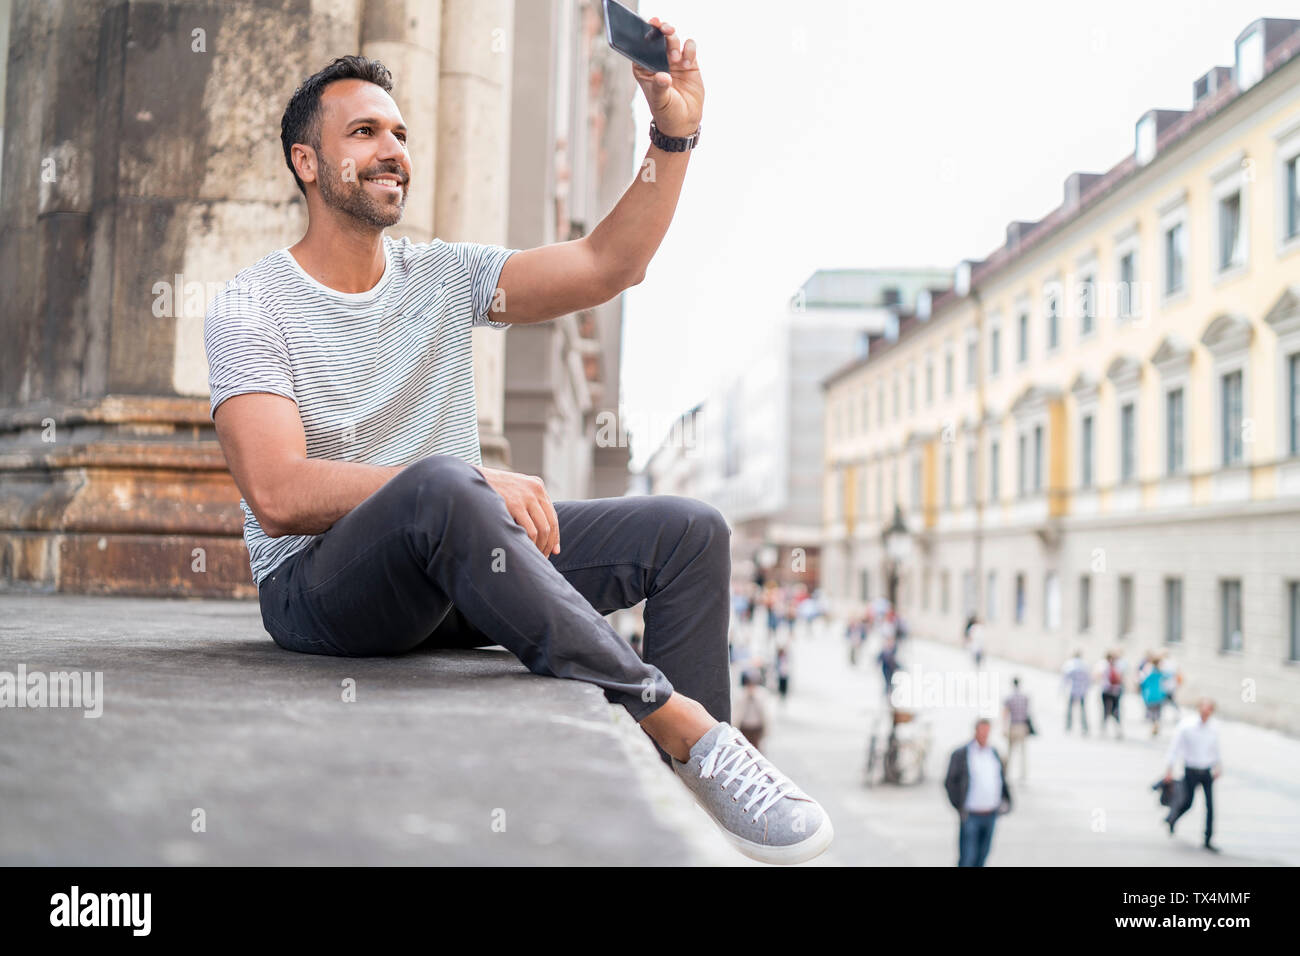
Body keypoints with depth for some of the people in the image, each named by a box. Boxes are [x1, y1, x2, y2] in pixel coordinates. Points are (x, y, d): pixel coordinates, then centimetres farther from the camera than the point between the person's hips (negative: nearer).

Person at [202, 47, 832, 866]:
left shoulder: (444, 275, 10)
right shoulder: (250, 309, -5)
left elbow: (606, 267, -1)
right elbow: (279, 493, -20)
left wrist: (675, 134, -12)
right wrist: (474, 484, -28)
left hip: (455, 570, 6)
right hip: (318, 585, -6)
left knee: (691, 530, -7)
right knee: (443, 487, -39)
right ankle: (676, 715, -32)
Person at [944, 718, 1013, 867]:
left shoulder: (993, 753, 7)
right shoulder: (961, 754, -9)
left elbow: (1001, 777, 18)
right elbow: (950, 782, -6)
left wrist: (1006, 800, 4)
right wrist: (959, 807, -12)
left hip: (991, 814, 5)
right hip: (970, 815, -5)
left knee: (982, 854, 13)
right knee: (967, 856, -7)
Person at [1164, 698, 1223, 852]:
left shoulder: (1214, 726, -3)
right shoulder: (1186, 726, -14)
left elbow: (1216, 748, 13)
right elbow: (1175, 747, -8)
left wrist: (1218, 766, 16)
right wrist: (1169, 769, -8)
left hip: (1207, 771, 3)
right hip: (1191, 770, -3)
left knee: (1210, 805, -2)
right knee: (1187, 802, 6)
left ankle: (1208, 841, 9)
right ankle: (1171, 817, 40)